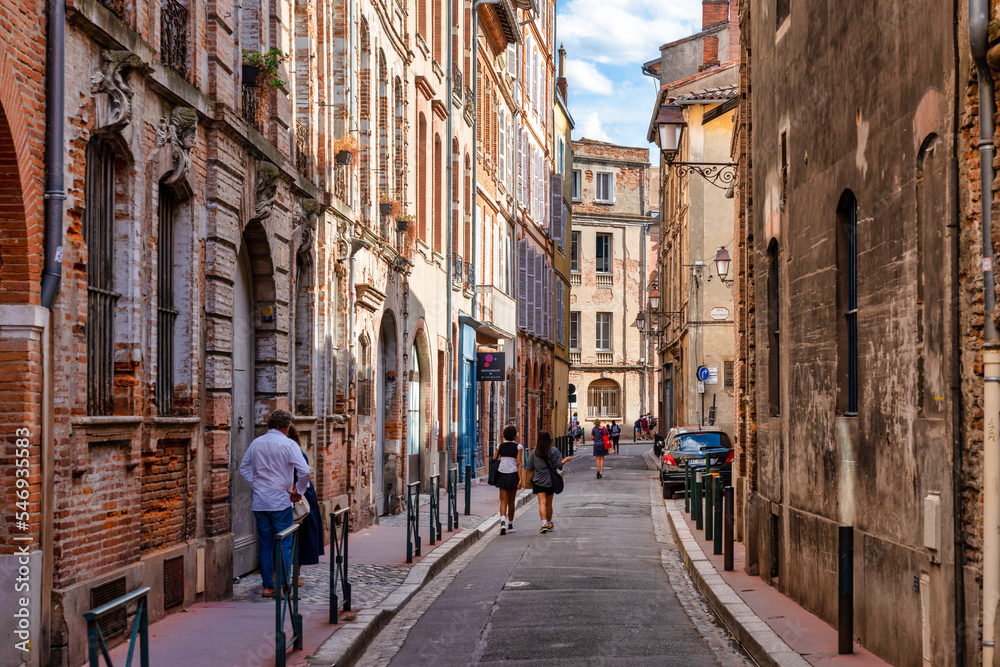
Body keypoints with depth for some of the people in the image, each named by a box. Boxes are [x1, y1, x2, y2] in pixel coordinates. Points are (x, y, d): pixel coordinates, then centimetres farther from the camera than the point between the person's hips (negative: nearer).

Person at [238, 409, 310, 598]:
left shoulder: (256, 443, 7)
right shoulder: (288, 444, -10)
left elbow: (244, 467, 18)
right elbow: (305, 471, -17)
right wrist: (298, 491, -4)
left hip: (259, 502, 5)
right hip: (281, 501, -5)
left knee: (264, 545, 10)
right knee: (285, 544, 2)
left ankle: (267, 586, 12)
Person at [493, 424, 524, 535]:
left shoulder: (500, 446, 4)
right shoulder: (518, 447, -4)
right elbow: (518, 464, -11)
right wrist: (520, 479, -12)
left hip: (502, 475, 1)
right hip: (513, 475, -1)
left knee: (503, 501, 0)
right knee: (511, 501, 11)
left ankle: (503, 521, -24)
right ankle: (510, 525, 21)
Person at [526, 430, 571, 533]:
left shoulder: (535, 452, 0)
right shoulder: (553, 451, -7)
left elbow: (529, 467, 3)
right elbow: (558, 464, -7)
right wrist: (566, 459, 10)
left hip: (538, 481, 0)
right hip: (550, 480, 0)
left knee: (542, 502, -7)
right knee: (549, 504, 13)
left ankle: (544, 524, -24)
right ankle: (549, 524, 28)